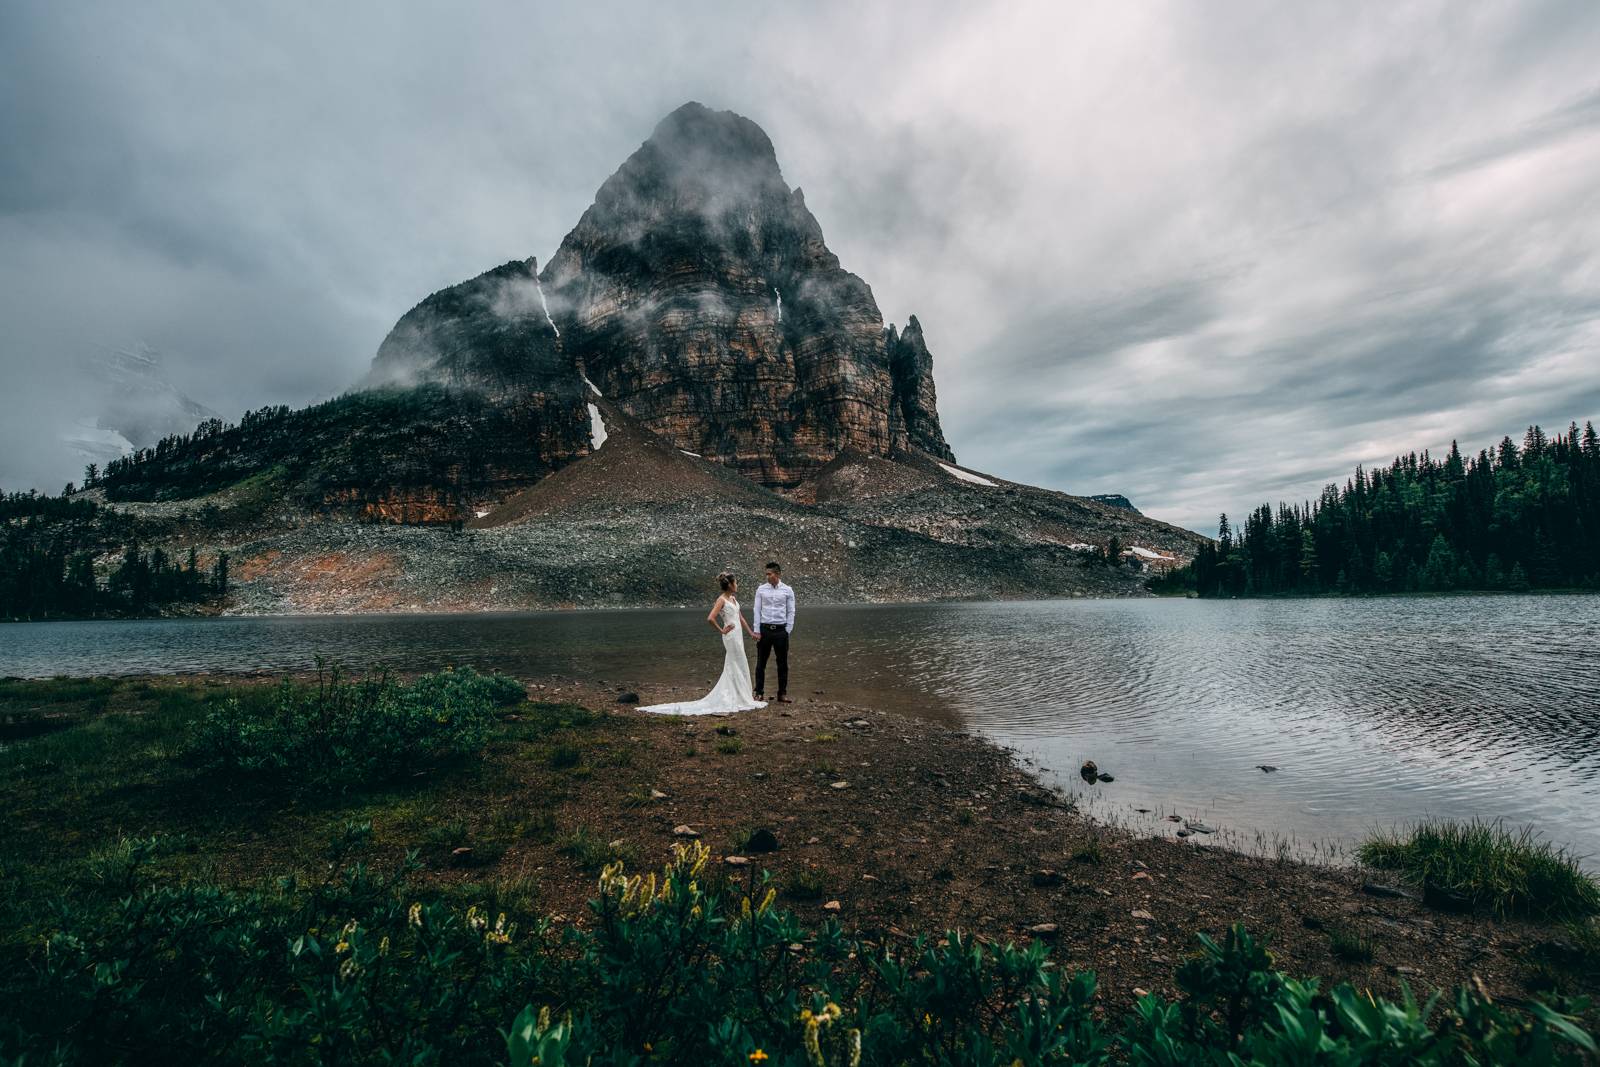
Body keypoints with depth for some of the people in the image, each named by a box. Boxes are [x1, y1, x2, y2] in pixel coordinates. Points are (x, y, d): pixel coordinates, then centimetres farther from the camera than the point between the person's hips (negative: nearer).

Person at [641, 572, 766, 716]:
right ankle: (741, 697, 8)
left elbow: (740, 617, 20)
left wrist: (751, 632, 19)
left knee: (733, 668, 13)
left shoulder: (733, 598, 12)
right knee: (739, 668, -1)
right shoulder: (721, 600, -14)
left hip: (738, 635, 9)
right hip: (731, 636, -9)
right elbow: (710, 618, -24)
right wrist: (722, 631, -13)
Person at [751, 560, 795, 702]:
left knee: (783, 663, 6)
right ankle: (759, 693, 15)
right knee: (761, 663, 5)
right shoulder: (761, 589, 2)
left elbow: (791, 612, 3)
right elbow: (757, 610, 3)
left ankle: (782, 694, 16)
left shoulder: (787, 590, 0)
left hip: (781, 629, 0)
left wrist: (788, 631, -2)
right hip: (764, 629, 0)